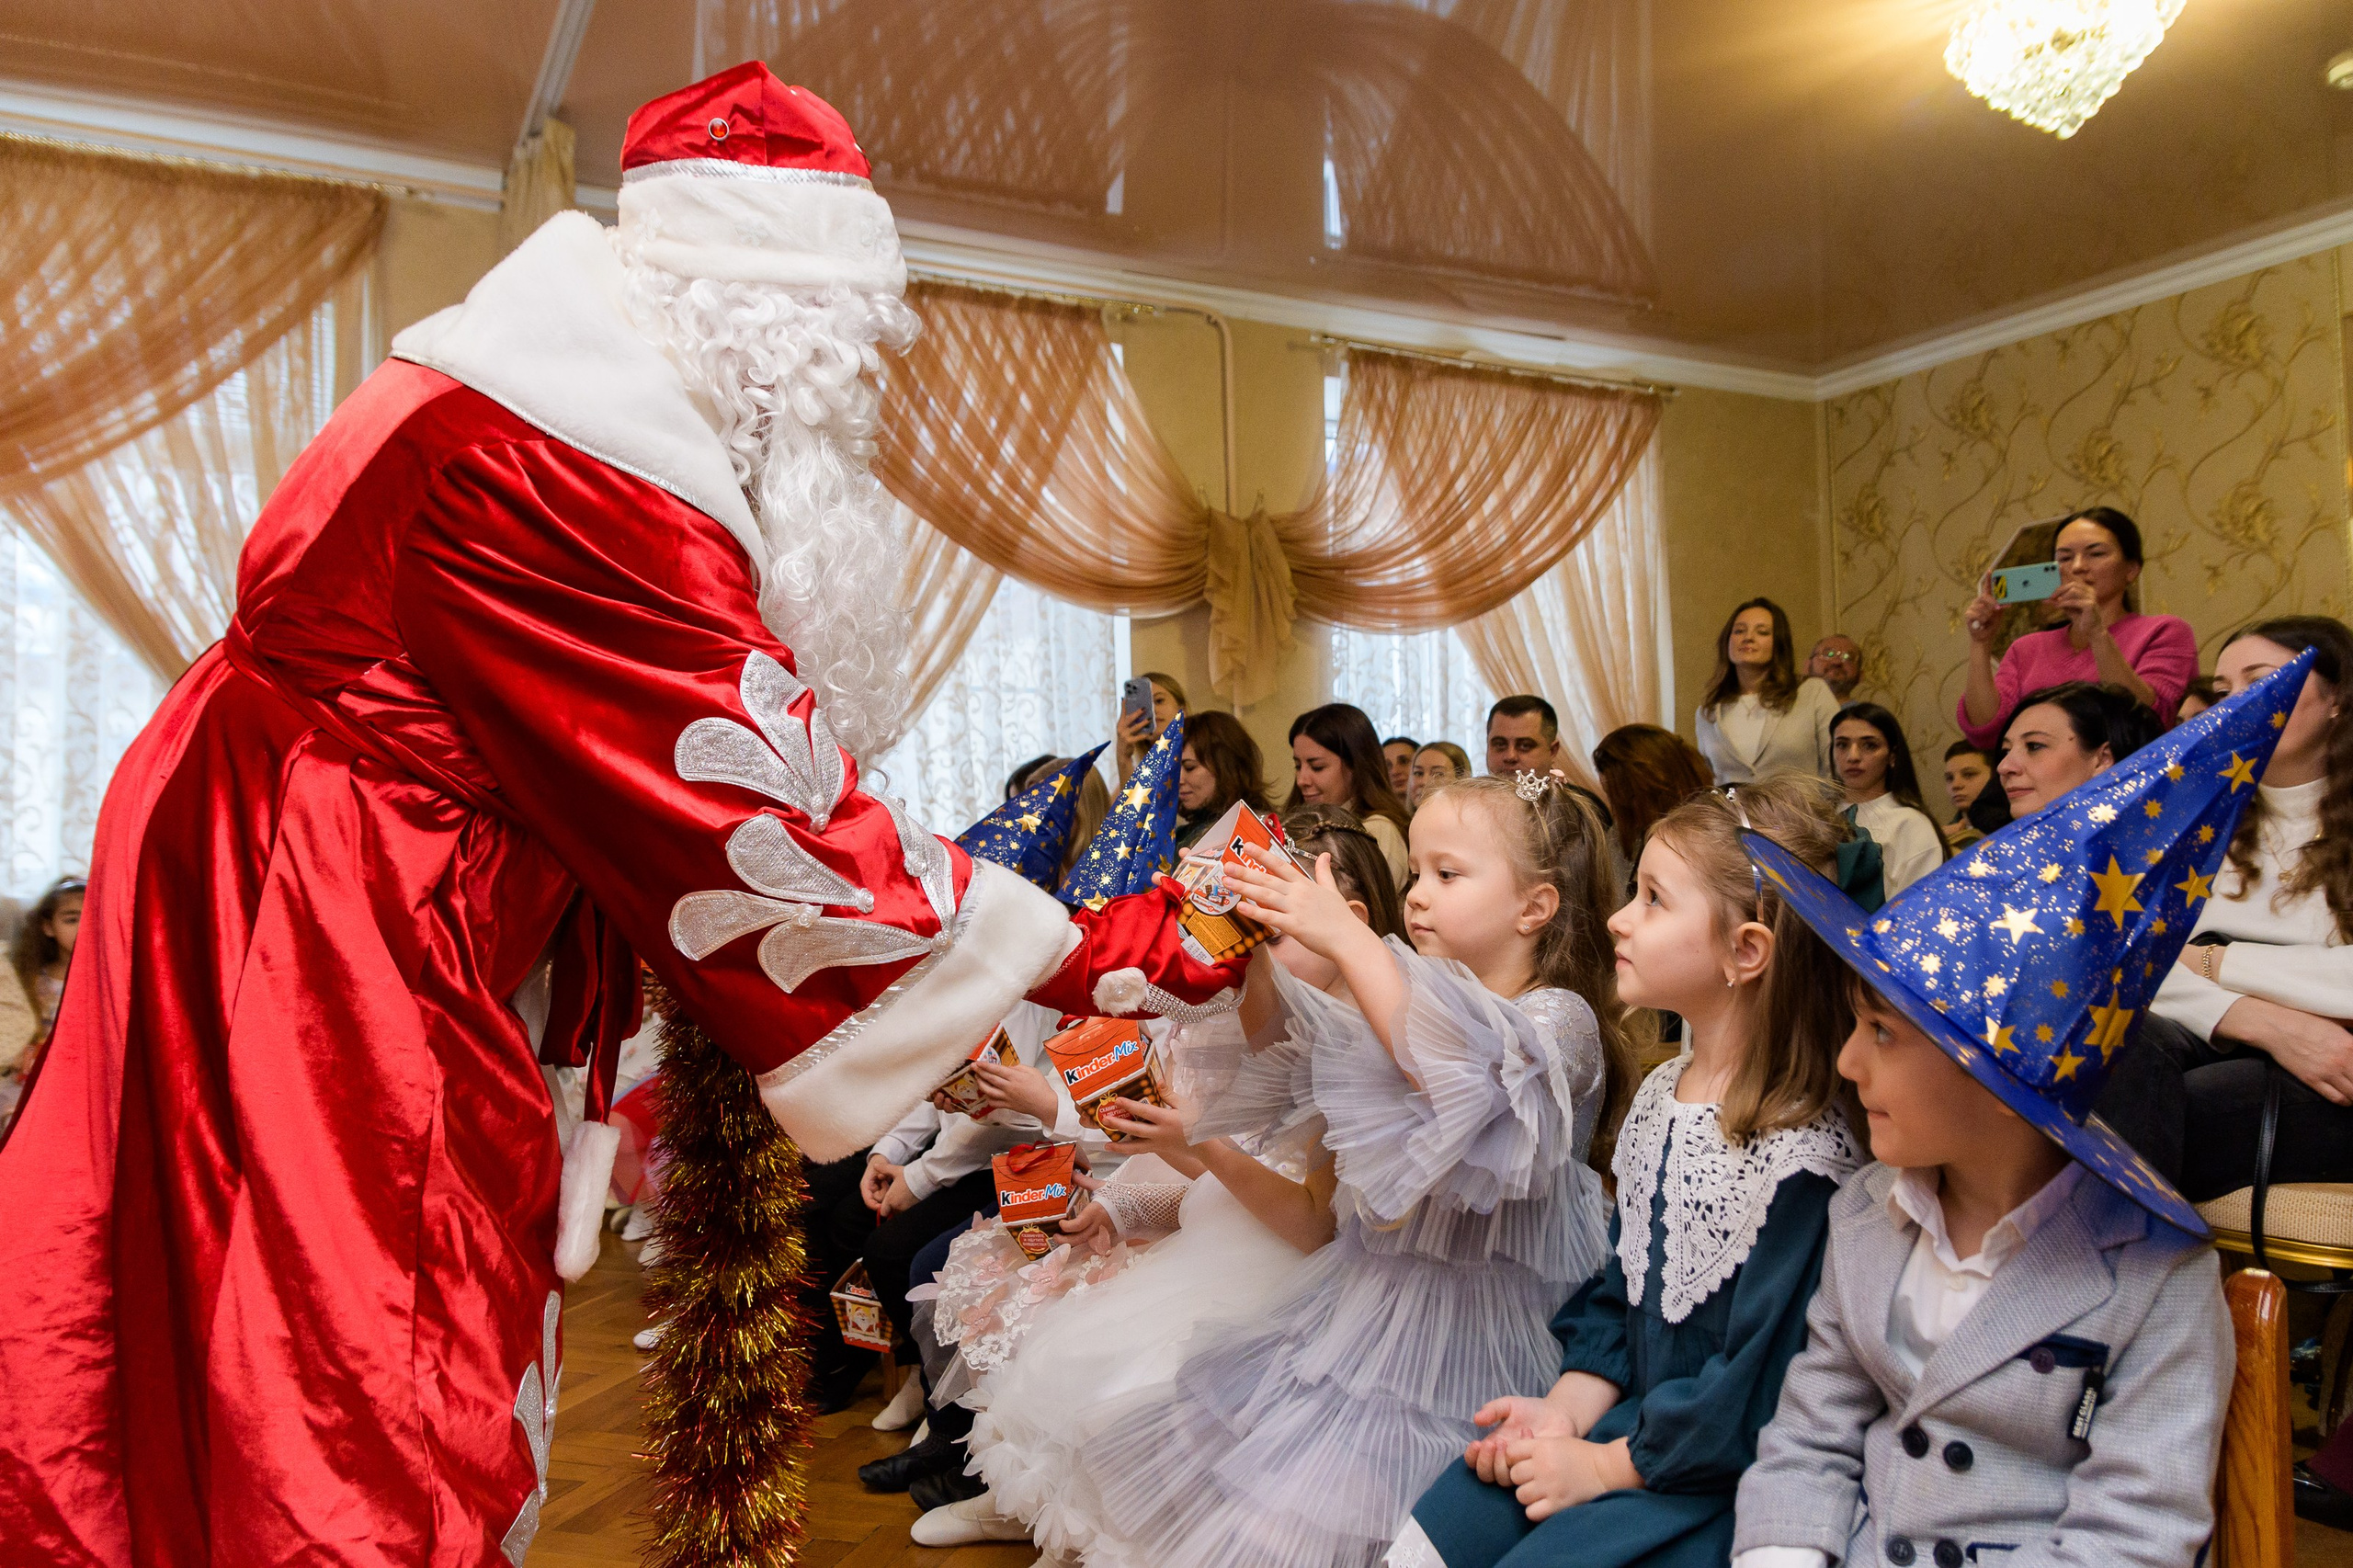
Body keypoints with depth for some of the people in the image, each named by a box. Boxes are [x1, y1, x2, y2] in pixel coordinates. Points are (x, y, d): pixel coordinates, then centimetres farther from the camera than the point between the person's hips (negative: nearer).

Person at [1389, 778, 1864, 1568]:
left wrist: (1603, 1465, -14)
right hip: (1626, 1416, 7)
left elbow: (1756, 1393, -21)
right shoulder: (1658, 1094, 4)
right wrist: (1567, 1408, -1)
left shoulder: (1803, 1159, -22)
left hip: (1721, 1475, -7)